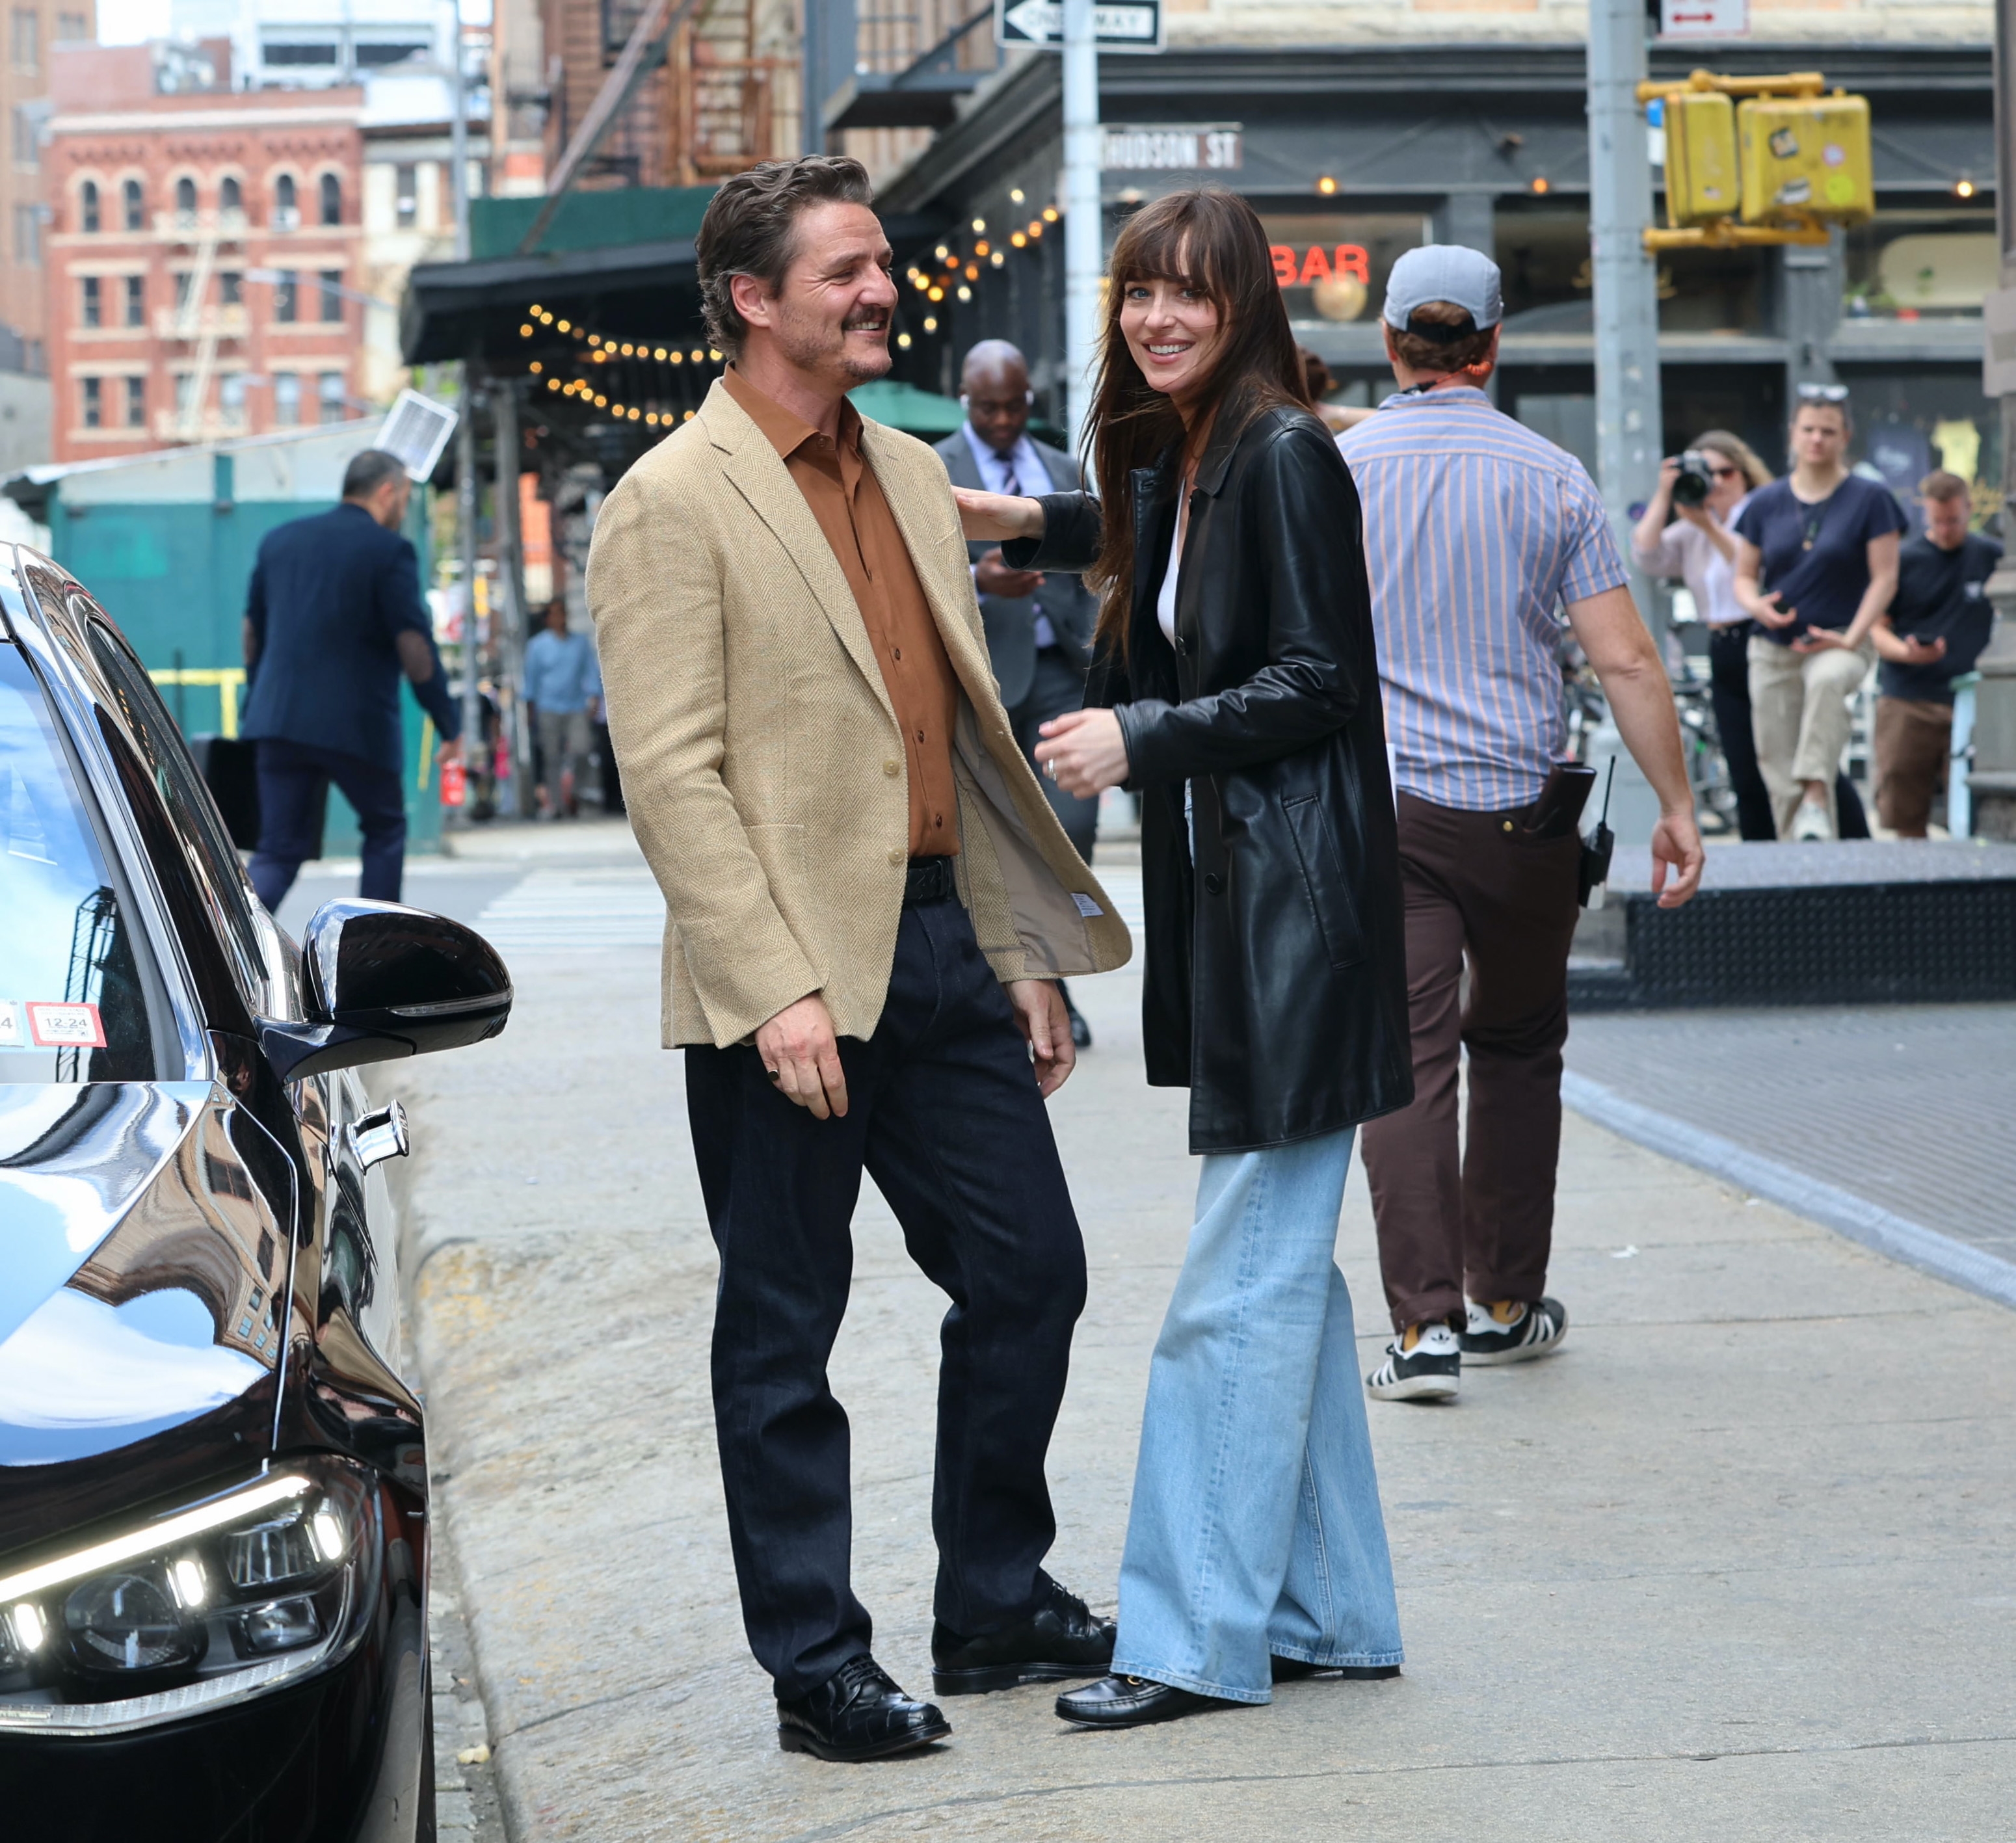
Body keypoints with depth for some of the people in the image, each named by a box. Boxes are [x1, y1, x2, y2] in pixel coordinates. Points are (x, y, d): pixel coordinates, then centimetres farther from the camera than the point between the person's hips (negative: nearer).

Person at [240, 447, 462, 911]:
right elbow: (414, 647, -10)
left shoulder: (279, 541, 12)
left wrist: (255, 705, 30)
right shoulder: (388, 551, -7)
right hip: (359, 724, -5)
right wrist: (449, 724, -2)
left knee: (279, 850, 5)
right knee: (385, 832, 18)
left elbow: (253, 633, 19)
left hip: (280, 718, 5)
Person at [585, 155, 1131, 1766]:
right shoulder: (673, 505, -9)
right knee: (785, 1335, 3)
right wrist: (772, 993, -21)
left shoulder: (912, 475, 15)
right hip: (794, 978, -7)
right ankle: (817, 1669, 13)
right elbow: (670, 773, -14)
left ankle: (998, 1606, 27)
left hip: (941, 948, 7)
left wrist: (1023, 950, 14)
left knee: (1030, 1274, 11)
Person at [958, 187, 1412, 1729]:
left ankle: (1198, 1637, -2)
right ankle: (1330, 1613, 20)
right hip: (1231, 902, 10)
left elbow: (1315, 682, -17)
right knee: (1284, 1272, 13)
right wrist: (1033, 525, 26)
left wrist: (1140, 740, -18)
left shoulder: (1281, 456, -13)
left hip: (1297, 901, -10)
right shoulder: (1175, 460, 14)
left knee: (1242, 1285, -6)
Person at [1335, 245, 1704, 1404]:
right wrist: (1678, 806, 1)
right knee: (1518, 1051, 17)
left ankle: (1427, 1321, -14)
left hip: (1383, 811, -1)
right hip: (1523, 813, 1)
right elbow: (1626, 661, -5)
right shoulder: (1551, 478, -1)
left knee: (1406, 1062, -4)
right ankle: (1506, 1303, 24)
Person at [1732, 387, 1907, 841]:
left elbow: (1884, 578, -3)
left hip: (1841, 642, -4)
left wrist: (1851, 638, -15)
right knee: (1778, 769, 0)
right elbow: (1744, 575, 13)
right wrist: (1754, 604, -11)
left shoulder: (1869, 498, -1)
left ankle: (1817, 798, -43)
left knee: (1828, 679, -40)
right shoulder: (1766, 503, 8)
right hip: (1774, 650, 4)